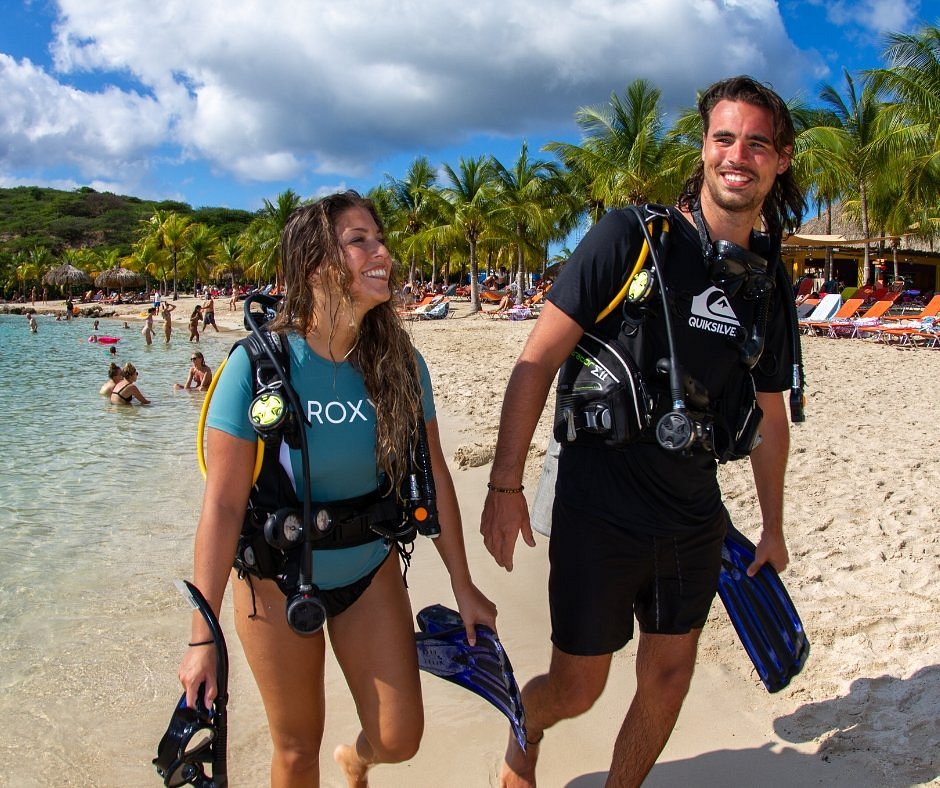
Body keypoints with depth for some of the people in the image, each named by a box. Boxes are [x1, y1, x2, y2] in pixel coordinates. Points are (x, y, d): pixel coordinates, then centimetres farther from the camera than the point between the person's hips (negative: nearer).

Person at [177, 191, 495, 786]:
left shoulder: (401, 363, -10)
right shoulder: (260, 364, -21)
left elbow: (433, 476, -3)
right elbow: (223, 505, -19)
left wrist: (463, 586, 3)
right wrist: (204, 636, -16)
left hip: (372, 570, 3)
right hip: (279, 579, -3)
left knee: (400, 740, 10)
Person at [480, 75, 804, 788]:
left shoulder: (771, 290, 5)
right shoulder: (631, 237, -12)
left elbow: (770, 416, 16)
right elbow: (538, 360, -13)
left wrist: (773, 527, 21)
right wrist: (505, 485, -15)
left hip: (694, 522, 5)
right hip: (599, 515, -5)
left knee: (668, 677, 15)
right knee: (576, 689, 7)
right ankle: (526, 730, 42)